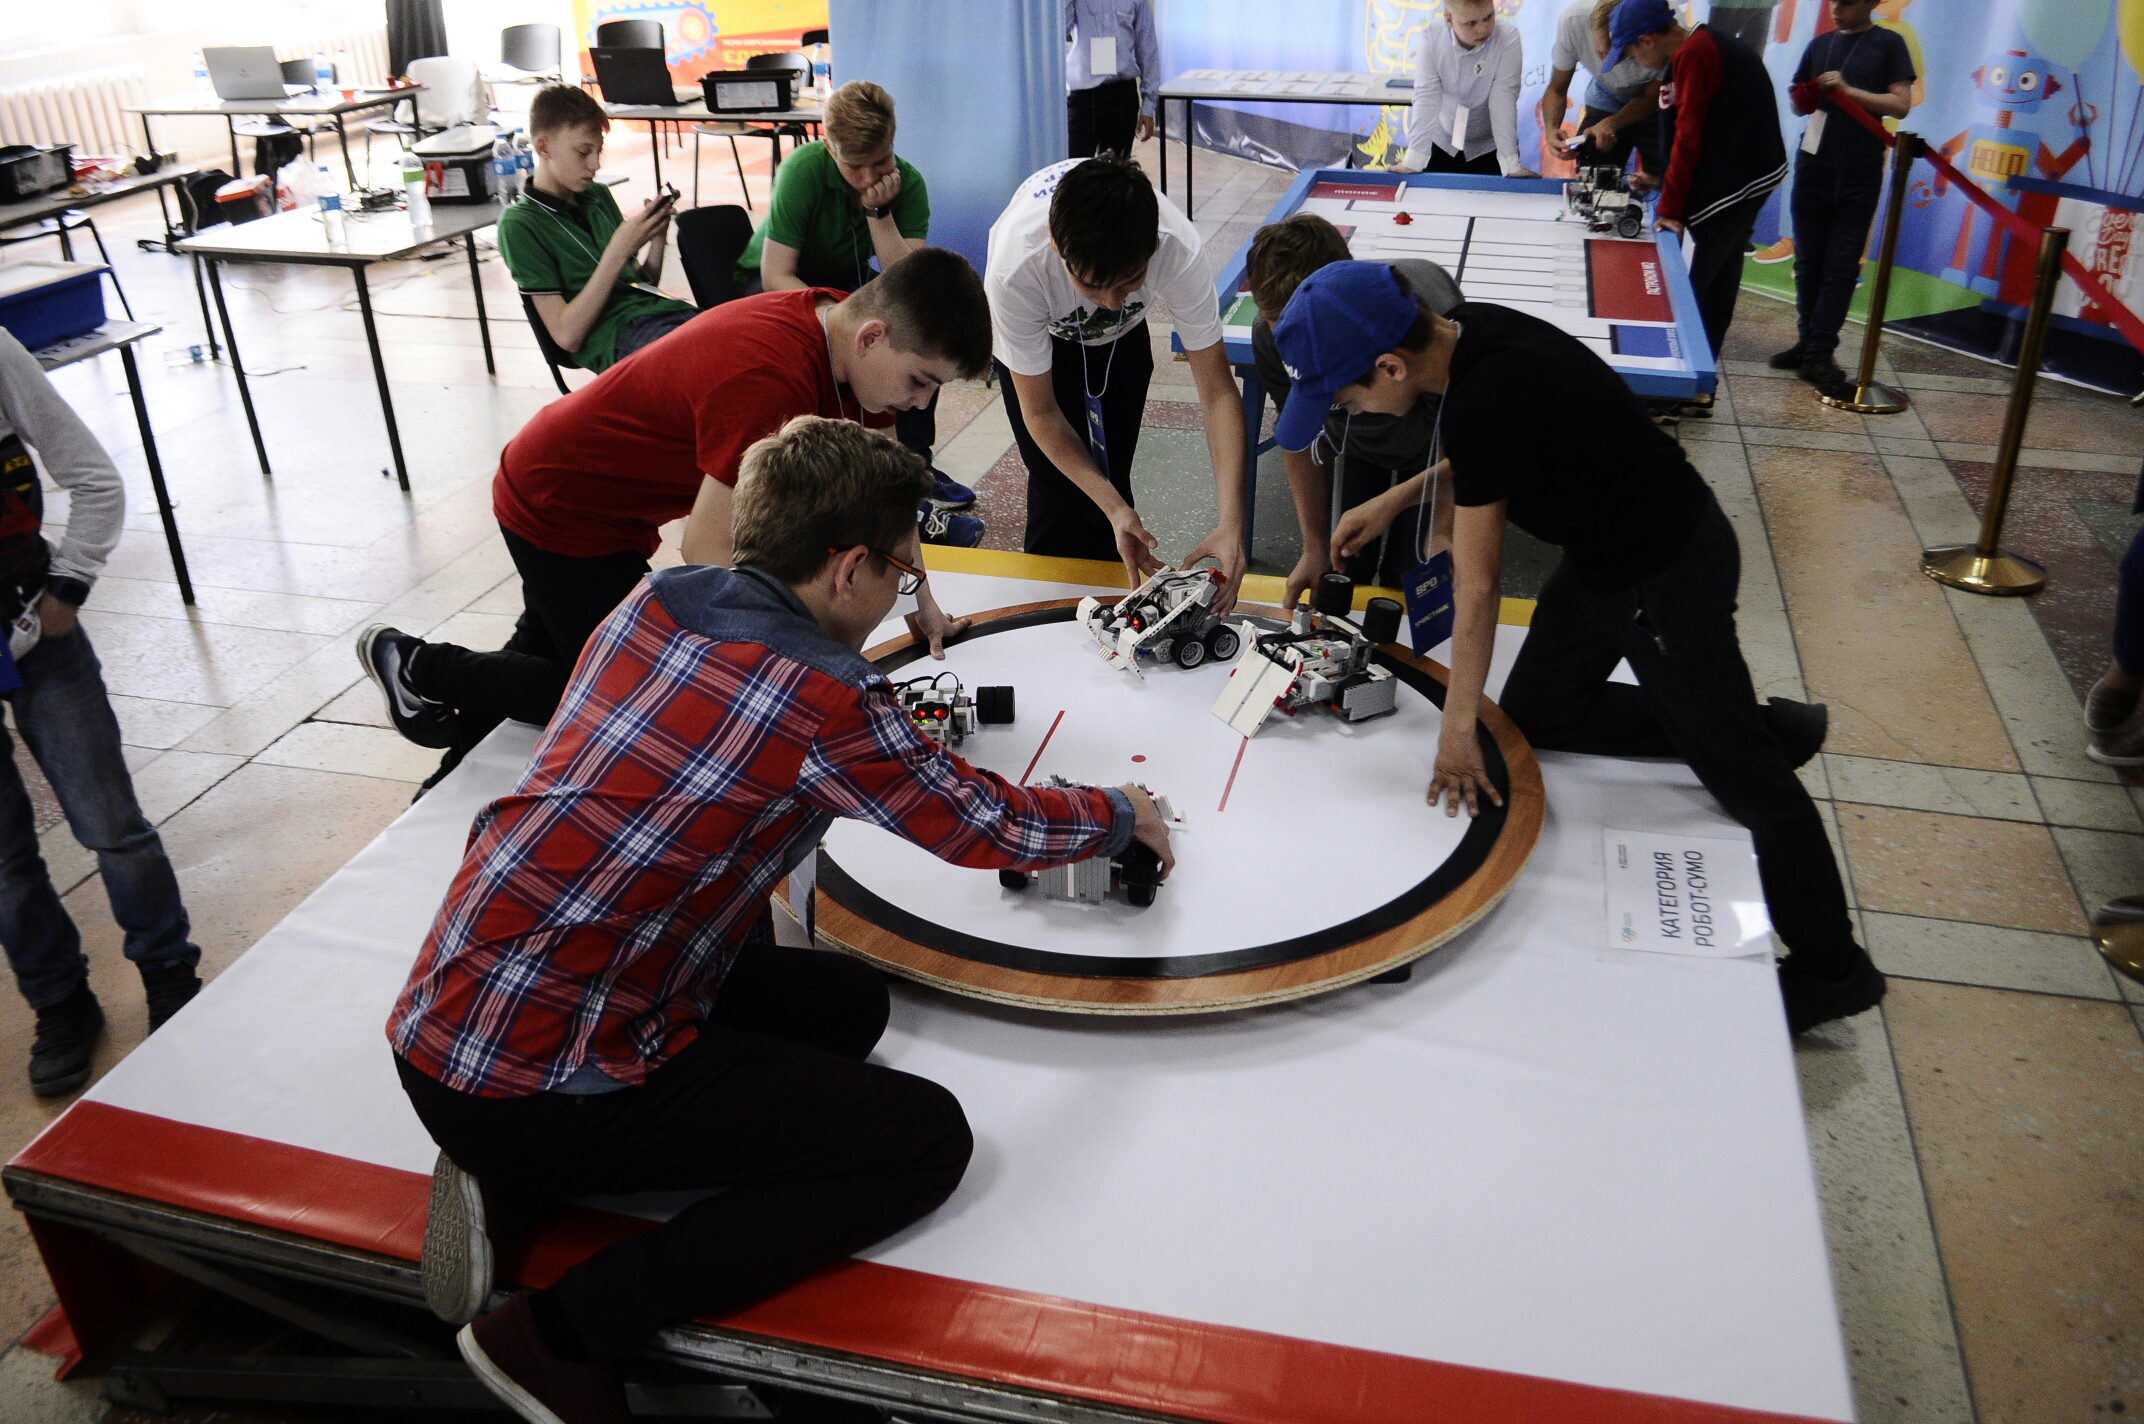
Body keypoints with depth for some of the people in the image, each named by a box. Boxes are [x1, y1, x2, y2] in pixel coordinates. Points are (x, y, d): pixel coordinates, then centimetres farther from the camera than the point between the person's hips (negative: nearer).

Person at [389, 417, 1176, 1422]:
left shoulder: (655, 599, 3)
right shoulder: (824, 701, -18)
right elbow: (986, 827, -4)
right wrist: (1125, 815, 15)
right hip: (532, 1093, -8)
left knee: (847, 998, 15)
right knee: (927, 1139, -5)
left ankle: (508, 1176, 10)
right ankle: (562, 1336, -3)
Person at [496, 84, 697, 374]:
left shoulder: (598, 195, 21)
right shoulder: (519, 225, 2)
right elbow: (566, 335, -7)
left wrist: (657, 236, 6)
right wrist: (618, 252, -11)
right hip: (618, 339, -7)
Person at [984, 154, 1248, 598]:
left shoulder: (1177, 246, -41)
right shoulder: (1015, 268, -44)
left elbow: (1217, 392, -34)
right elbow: (1040, 413, -29)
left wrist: (1231, 525, -44)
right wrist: (1115, 508, -37)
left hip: (1122, 334, 2)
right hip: (1035, 334, -2)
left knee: (1110, 476, 3)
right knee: (1060, 489, -10)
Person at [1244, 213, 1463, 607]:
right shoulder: (1270, 335, -30)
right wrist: (1314, 548, -8)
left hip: (1429, 444, -3)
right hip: (1348, 439, 3)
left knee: (1409, 580, -8)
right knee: (1337, 574, 0)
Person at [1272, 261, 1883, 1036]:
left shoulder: (1487, 396, -33)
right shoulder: (1465, 330, -6)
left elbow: (1475, 583, -24)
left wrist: (1458, 723, -14)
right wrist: (1395, 499, 9)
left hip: (1667, 572, -9)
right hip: (1605, 550, 9)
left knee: (1741, 773, 3)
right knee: (1537, 714, 15)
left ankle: (1831, 968, 21)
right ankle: (1767, 727, 24)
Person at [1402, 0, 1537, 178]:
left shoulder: (1508, 38, -21)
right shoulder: (1431, 39, -18)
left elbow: (1503, 100, -25)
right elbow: (1426, 99, -22)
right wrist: (1413, 162, -29)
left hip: (1489, 146, -1)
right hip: (1442, 143, 2)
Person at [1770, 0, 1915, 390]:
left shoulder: (1889, 44, 0)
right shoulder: (1820, 44, 11)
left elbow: (1901, 104, -6)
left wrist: (1849, 91, -18)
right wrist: (1801, 100, -8)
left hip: (1860, 175, -4)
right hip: (1813, 166, 4)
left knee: (1841, 267, -3)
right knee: (1808, 262, 7)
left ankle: (1820, 353, -3)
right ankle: (1807, 342, 15)